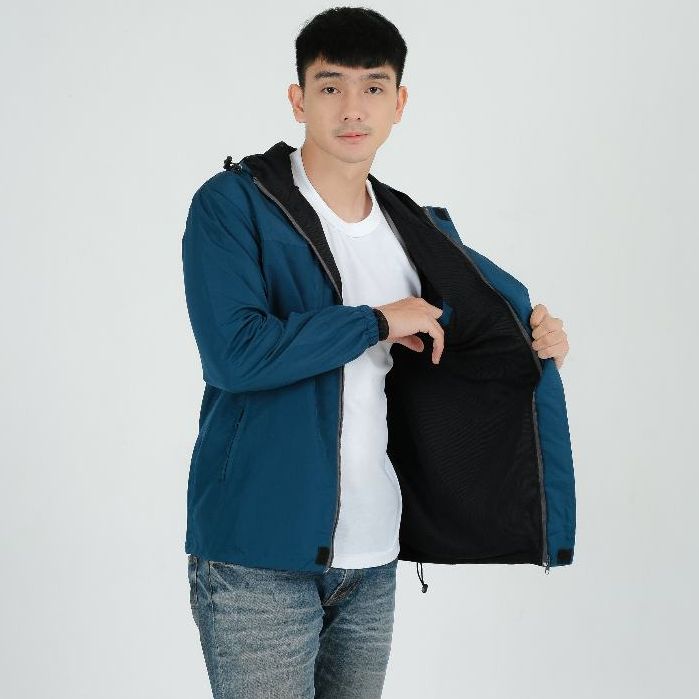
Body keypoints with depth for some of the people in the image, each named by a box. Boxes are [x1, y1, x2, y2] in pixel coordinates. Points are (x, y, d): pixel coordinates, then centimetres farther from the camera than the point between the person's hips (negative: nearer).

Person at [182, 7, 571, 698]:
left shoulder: (413, 234, 12)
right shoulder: (232, 204, -7)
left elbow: (441, 354, 24)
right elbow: (234, 353, -20)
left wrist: (532, 350, 5)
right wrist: (377, 321, -12)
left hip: (372, 560, 6)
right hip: (258, 560, -6)